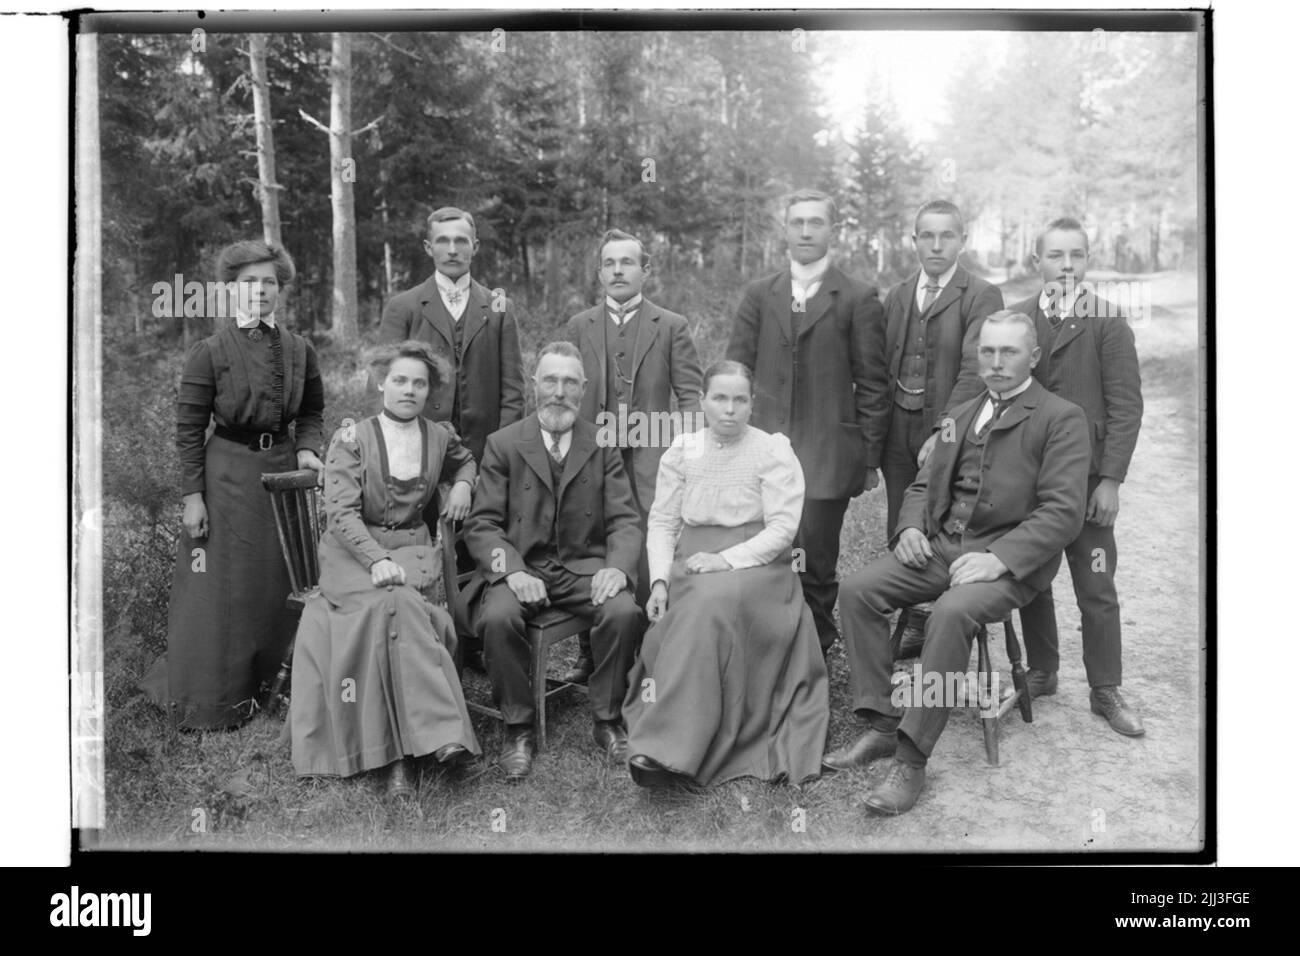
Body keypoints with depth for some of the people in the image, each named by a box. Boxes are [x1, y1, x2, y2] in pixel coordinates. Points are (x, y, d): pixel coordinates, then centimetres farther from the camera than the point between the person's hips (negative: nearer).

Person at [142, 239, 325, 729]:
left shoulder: (299, 350, 3)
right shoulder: (209, 352, -7)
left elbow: (313, 411, 13)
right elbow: (188, 428, -6)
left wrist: (306, 449, -7)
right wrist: (191, 495, -10)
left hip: (284, 470, 4)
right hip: (228, 474, -4)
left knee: (279, 587, 12)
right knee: (220, 591, 3)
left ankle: (257, 680, 33)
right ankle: (208, 701, 21)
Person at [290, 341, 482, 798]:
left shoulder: (440, 437, 11)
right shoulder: (351, 439, 0)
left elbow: (465, 460, 35)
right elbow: (342, 512, -9)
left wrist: (462, 484, 11)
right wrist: (377, 559, -24)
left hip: (413, 550, 2)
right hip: (352, 551, -2)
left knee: (396, 610, -30)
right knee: (396, 605, -33)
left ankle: (400, 751, -31)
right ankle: (438, 732, -34)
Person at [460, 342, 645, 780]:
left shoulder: (603, 445, 8)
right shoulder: (503, 444, 4)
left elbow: (625, 519, 4)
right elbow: (481, 525, -1)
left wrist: (617, 566, -18)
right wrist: (512, 570, -20)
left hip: (585, 567, 1)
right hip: (520, 567, -1)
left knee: (624, 611, -28)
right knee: (498, 618, -32)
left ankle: (608, 719, -5)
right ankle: (518, 727, -9)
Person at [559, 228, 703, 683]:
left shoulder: (672, 327, 6)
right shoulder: (578, 327, 13)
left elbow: (690, 395, 3)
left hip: (650, 461, -2)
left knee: (648, 563, -6)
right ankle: (590, 657, 17)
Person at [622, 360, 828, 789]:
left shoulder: (774, 451, 2)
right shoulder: (682, 451, 12)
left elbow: (782, 528, -6)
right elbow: (662, 522, 10)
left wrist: (727, 560, -18)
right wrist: (660, 579, -5)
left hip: (756, 562, -3)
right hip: (691, 567, 3)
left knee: (711, 603, -33)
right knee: (702, 606, -32)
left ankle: (667, 748, -37)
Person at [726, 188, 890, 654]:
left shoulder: (858, 299, 3)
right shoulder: (759, 293, 12)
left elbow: (872, 384, 2)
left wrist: (870, 457, -1)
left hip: (826, 455, -3)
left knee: (814, 566, -1)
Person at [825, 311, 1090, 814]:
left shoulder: (1062, 418, -1)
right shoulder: (961, 414, 21)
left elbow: (1062, 512, -11)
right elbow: (924, 484, 23)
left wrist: (999, 559, -22)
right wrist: (911, 527, 1)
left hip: (1009, 556, -6)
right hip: (940, 543, 7)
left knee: (952, 613, -35)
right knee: (856, 590, -15)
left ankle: (911, 758, -25)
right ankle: (880, 726, -9)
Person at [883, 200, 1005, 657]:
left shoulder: (981, 297, -6)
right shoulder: (897, 296, 12)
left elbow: (975, 373, -15)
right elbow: (882, 368, 13)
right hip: (899, 431, 5)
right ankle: (913, 624, 25)